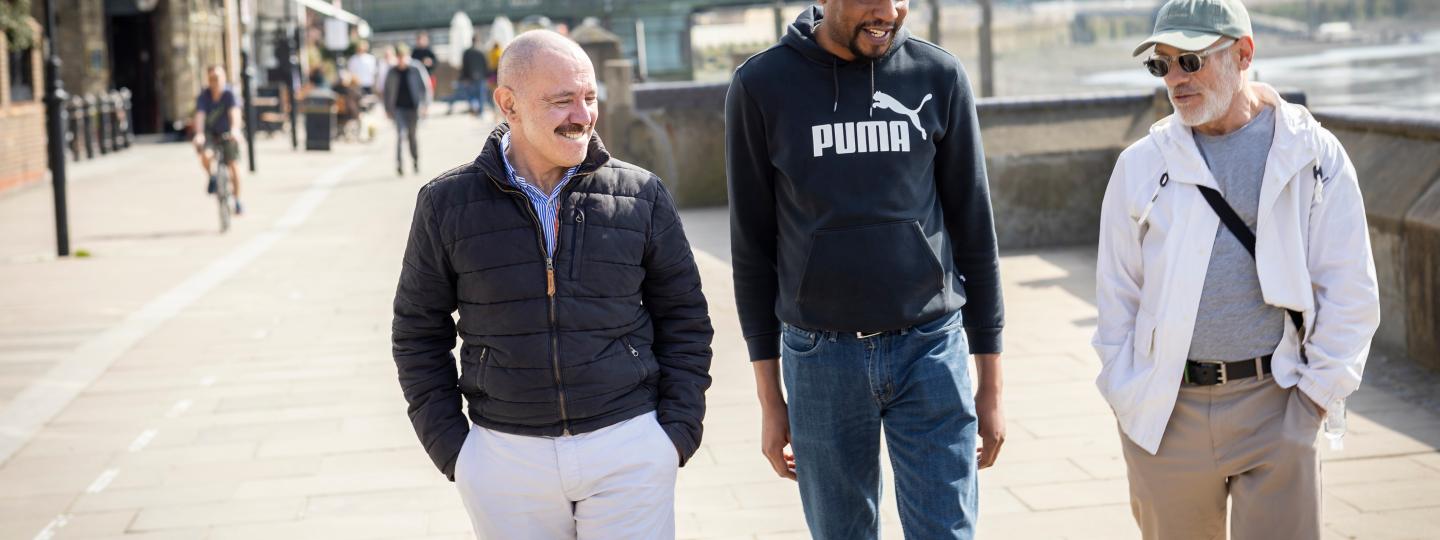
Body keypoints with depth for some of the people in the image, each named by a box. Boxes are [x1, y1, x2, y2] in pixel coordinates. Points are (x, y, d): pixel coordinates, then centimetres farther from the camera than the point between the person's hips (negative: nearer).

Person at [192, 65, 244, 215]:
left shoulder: (229, 94, -22)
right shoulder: (203, 96, -18)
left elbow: (234, 112, -37)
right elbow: (200, 115, -30)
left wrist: (235, 130, -56)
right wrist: (199, 134, -47)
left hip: (227, 133, -1)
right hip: (210, 132, 1)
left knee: (232, 164, -9)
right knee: (203, 152, -29)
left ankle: (237, 201, 7)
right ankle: (211, 178, 1)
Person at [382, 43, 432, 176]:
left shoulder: (416, 69, -4)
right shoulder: (392, 72, 1)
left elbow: (426, 86, -1)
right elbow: (387, 90, 10)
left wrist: (425, 104, -7)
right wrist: (388, 109, 8)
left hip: (413, 108, 0)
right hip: (398, 108, 0)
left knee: (413, 135, 11)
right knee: (401, 134, -13)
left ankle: (416, 161, 29)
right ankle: (400, 164, -13)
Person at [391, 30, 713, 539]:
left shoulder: (641, 195, 1)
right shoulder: (448, 204, 0)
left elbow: (683, 319, 8)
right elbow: (418, 333, 7)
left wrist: (678, 430, 0)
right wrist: (449, 446, 1)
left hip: (629, 450, 0)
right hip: (504, 458, 0)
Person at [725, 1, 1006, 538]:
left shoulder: (939, 77, 0)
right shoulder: (762, 86, -3)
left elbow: (974, 231, 5)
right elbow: (752, 246, 3)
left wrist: (991, 384, 5)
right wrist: (769, 398, 3)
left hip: (931, 351, 0)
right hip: (820, 359, 0)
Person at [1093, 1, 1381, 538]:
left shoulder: (1314, 156, 1)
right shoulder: (1142, 165, 6)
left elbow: (1350, 293, 3)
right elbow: (1117, 297, 10)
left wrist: (1315, 393, -2)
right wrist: (1129, 403, 4)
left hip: (1274, 405, -2)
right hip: (1166, 411, 2)